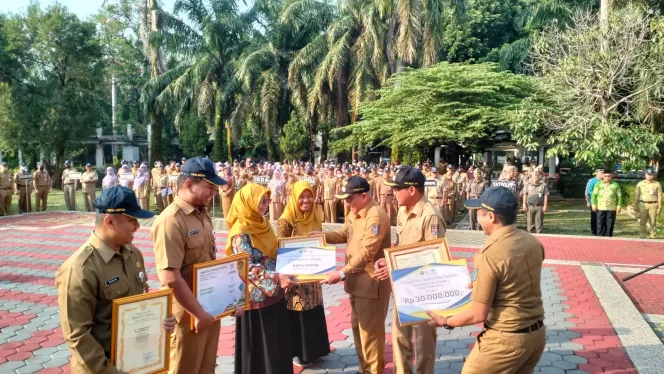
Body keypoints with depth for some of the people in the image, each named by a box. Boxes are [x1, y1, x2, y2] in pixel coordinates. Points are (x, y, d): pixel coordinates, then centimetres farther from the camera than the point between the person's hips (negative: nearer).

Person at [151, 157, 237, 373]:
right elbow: (171, 279, -26)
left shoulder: (203, 214, 6)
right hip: (188, 315, -8)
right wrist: (198, 313, -19)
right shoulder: (170, 221, -23)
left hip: (211, 309, 8)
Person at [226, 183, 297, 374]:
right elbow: (248, 267, -25)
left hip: (274, 293, 8)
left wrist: (283, 276, 4)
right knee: (259, 346, 5)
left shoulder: (262, 223, 8)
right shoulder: (240, 232, -18)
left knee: (278, 343, 16)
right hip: (256, 296, -8)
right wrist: (277, 278, -34)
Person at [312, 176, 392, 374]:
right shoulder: (354, 213, 8)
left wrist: (342, 273, -31)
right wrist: (322, 235, 3)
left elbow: (366, 253, -29)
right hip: (357, 280, 10)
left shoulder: (376, 216, -24)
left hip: (372, 282, -10)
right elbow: (344, 234, 20)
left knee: (370, 331, 4)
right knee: (358, 328, 21)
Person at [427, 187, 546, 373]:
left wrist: (446, 322, -1)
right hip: (537, 334, 7)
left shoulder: (489, 255, -23)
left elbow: (479, 315, -17)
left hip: (506, 340, -7)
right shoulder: (533, 242, -2)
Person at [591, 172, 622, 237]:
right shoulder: (599, 184, 9)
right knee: (600, 224, -1)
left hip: (611, 209, 0)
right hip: (601, 208, 0)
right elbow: (594, 194, 6)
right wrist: (593, 204, -3)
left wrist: (619, 206, -1)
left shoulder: (615, 185, 9)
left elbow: (619, 196, 8)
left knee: (610, 225, 2)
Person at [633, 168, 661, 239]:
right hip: (643, 204, 1)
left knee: (653, 222, 1)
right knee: (642, 222, 2)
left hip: (653, 205, -1)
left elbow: (659, 196, 1)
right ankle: (642, 237, 8)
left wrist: (659, 207, -2)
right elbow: (636, 195, 6)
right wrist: (635, 206, 2)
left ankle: (653, 237, 8)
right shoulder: (640, 184, 4)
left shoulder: (657, 184, 2)